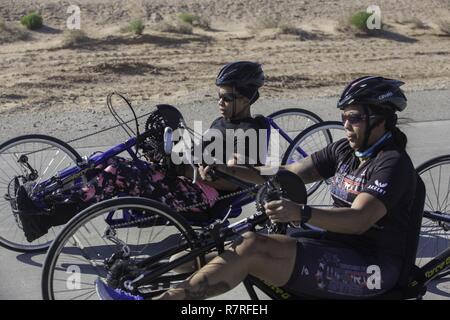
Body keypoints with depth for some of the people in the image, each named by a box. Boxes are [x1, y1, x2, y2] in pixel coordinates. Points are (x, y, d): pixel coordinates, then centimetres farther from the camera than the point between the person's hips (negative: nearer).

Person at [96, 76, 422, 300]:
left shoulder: (393, 163, -12)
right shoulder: (344, 151, 13)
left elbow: (359, 219, -26)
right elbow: (286, 174, 8)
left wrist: (300, 212, -42)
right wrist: (228, 170, -3)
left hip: (371, 267, -8)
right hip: (337, 248, 8)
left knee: (253, 248, -24)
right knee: (246, 243, -12)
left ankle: (165, 297, -20)